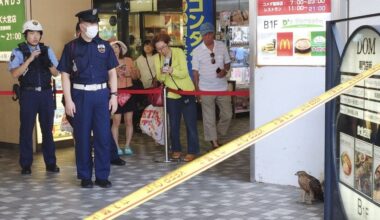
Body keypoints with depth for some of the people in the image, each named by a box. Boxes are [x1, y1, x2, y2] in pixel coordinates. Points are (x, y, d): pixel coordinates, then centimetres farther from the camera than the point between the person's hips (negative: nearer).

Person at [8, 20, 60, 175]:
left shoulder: (47, 50, 9)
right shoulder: (18, 52, 0)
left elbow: (56, 73, 8)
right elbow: (15, 73, -13)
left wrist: (49, 64, -13)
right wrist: (30, 59, -19)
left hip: (46, 93, 3)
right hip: (28, 94, -3)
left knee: (47, 128, 7)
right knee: (26, 129, 2)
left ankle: (50, 163, 14)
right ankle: (26, 165, 9)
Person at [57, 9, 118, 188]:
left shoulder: (104, 46, 8)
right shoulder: (71, 47, 1)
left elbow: (112, 72, 11)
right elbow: (65, 75, 0)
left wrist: (113, 95, 2)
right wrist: (68, 100, -6)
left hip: (101, 94, 2)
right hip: (80, 95, -2)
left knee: (103, 136, 3)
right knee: (82, 136, 4)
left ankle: (102, 176, 13)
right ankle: (85, 176, 15)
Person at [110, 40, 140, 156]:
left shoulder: (128, 61, 8)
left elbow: (137, 75, 13)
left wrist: (129, 73, -6)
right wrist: (116, 74, -17)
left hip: (129, 92, 3)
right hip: (116, 93, -3)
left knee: (129, 121, 4)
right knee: (116, 121, -3)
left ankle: (127, 146, 12)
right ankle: (116, 147, 4)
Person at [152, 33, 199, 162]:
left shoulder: (178, 52, -12)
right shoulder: (157, 58, -3)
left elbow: (184, 73, -18)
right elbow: (160, 79, -7)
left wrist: (172, 71, -36)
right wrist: (163, 73, -29)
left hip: (186, 92, -3)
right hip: (171, 95, 3)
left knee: (190, 123, -2)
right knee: (173, 124, 11)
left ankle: (192, 151, 3)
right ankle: (176, 149, 23)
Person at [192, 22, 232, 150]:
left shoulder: (222, 46, 1)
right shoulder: (197, 51, -5)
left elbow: (227, 62, 11)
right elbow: (195, 71, -1)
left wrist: (225, 70, -11)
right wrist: (197, 89, -3)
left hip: (222, 87, 2)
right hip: (206, 89, -2)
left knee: (227, 114, 7)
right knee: (209, 117, 4)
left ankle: (218, 132, 31)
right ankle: (214, 141, 15)